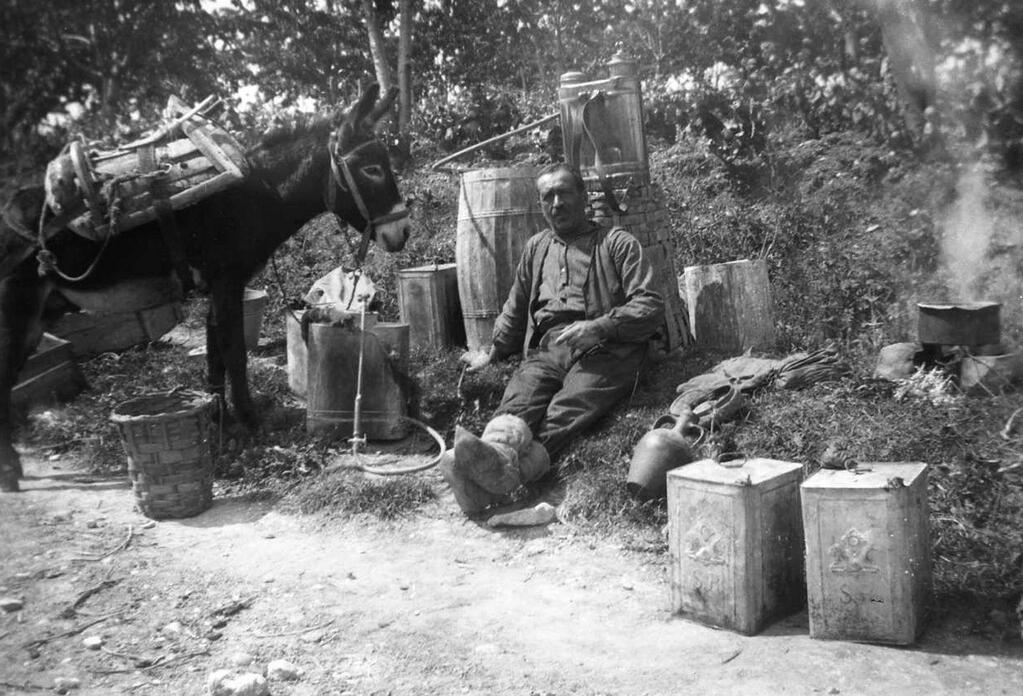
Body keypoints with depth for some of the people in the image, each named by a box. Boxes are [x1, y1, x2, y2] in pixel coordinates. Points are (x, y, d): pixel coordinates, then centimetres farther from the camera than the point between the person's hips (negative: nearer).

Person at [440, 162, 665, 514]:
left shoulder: (617, 243, 15)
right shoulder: (536, 248, 31)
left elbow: (651, 307, 3)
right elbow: (515, 311, 41)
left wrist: (600, 326, -12)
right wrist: (492, 353, 32)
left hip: (602, 350, -4)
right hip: (545, 350, 4)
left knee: (568, 409, -36)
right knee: (518, 400, -32)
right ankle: (498, 451, -62)